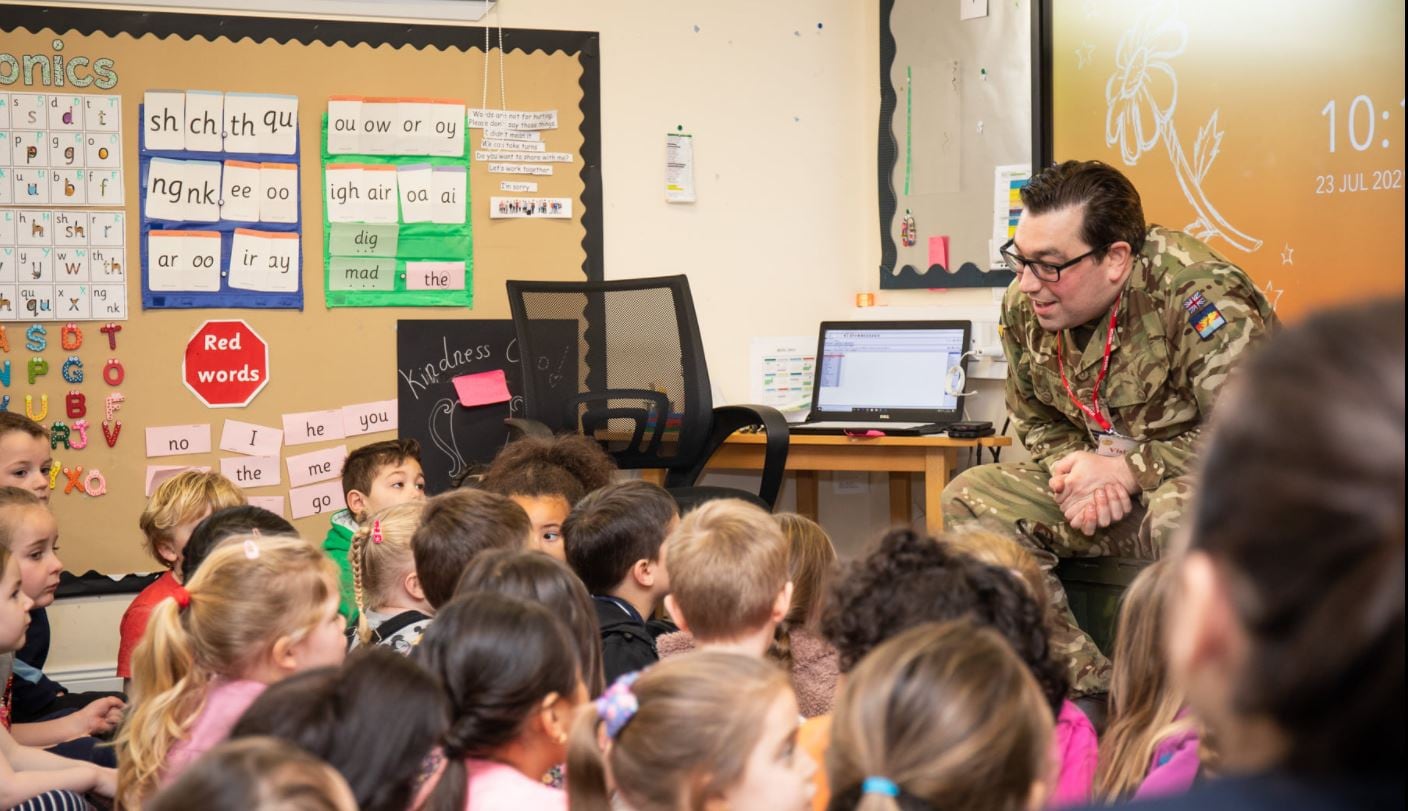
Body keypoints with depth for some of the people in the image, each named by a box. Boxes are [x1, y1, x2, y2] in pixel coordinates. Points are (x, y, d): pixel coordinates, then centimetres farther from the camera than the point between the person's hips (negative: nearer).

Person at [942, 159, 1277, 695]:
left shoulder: (1201, 295, -24)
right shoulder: (1025, 307, -1)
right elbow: (1038, 424, 12)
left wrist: (1126, 470, -23)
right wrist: (1074, 471, -12)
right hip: (1108, 487, 7)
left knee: (1182, 514, -42)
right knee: (969, 498, -11)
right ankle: (1089, 689, -16)